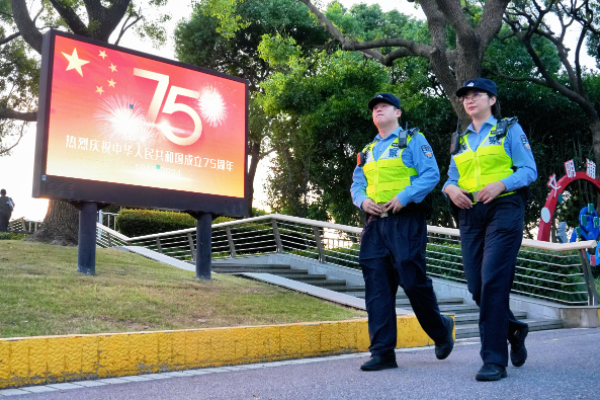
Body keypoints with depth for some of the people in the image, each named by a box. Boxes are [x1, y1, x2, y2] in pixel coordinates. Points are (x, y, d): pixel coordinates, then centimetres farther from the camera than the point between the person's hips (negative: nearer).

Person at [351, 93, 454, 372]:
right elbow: (356, 184, 20)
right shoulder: (368, 150, 22)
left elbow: (431, 174, -7)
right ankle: (382, 352, 4)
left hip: (405, 221, -6)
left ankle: (441, 330, 22)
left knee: (412, 280, -6)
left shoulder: (413, 141, 4)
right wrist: (362, 200, -2)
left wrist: (404, 196, -18)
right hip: (375, 223, 6)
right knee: (377, 286, 0)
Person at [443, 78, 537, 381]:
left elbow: (529, 170, -1)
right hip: (470, 215, 5)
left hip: (503, 211, -5)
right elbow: (452, 177, 17)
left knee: (493, 281, -16)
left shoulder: (509, 129, 7)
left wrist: (501, 185, -18)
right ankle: (513, 330, 30)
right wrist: (451, 189, -7)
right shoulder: (461, 140, 19)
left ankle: (494, 359, -9)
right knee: (476, 286, 3)